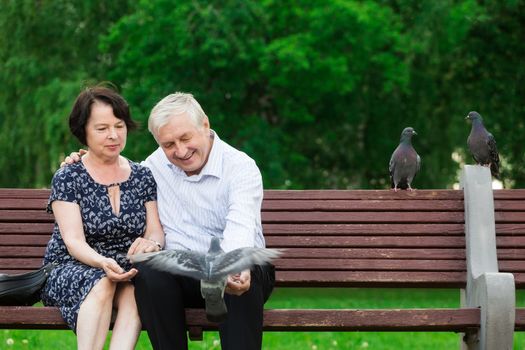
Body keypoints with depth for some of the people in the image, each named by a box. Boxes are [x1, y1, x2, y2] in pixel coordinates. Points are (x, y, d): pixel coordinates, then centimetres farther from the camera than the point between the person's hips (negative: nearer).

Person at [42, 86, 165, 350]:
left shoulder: (143, 177, 12)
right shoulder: (67, 178, 1)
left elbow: (156, 231, 3)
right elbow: (73, 241, -10)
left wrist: (152, 244, -24)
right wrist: (102, 263, -33)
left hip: (125, 273, 2)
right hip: (69, 270, -2)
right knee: (101, 283, -36)